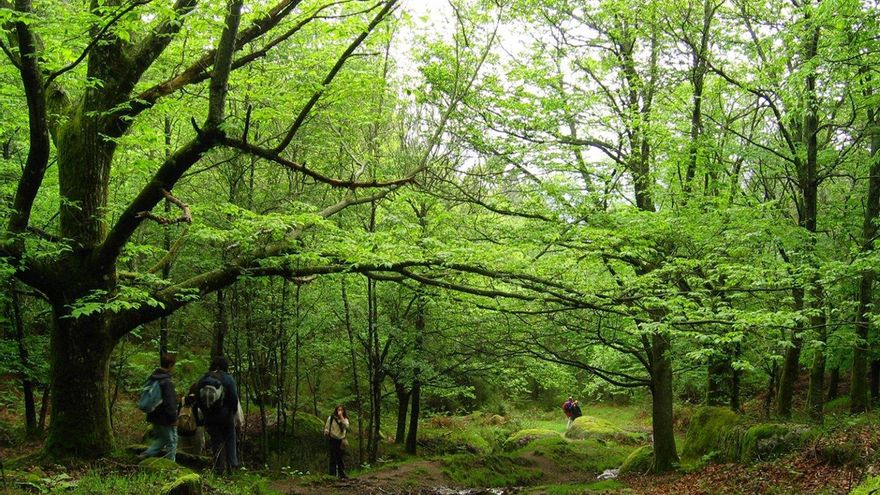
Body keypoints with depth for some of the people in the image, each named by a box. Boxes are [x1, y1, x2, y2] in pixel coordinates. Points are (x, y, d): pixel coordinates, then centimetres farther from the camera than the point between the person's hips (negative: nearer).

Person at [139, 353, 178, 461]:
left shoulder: (152, 378, 6)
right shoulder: (167, 382, -21)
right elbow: (169, 402, -21)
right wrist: (173, 418, -13)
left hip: (154, 416, 8)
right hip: (165, 418, -8)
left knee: (161, 439, 22)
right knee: (171, 441, 4)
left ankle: (145, 454, 9)